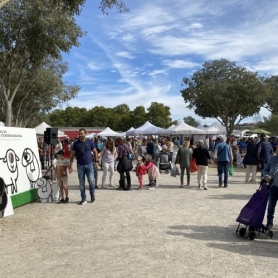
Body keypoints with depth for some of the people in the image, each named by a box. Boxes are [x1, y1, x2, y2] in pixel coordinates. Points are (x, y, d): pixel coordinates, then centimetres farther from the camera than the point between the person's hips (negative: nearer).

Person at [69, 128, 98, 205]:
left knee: (91, 180, -6)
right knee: (81, 183, 5)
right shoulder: (76, 143, 0)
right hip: (80, 165, 1)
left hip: (89, 164, -1)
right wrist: (71, 166, -4)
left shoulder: (89, 142, 1)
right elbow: (72, 155, 1)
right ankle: (83, 198, 16)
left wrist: (96, 161, 4)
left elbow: (95, 151, 10)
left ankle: (92, 195, 18)